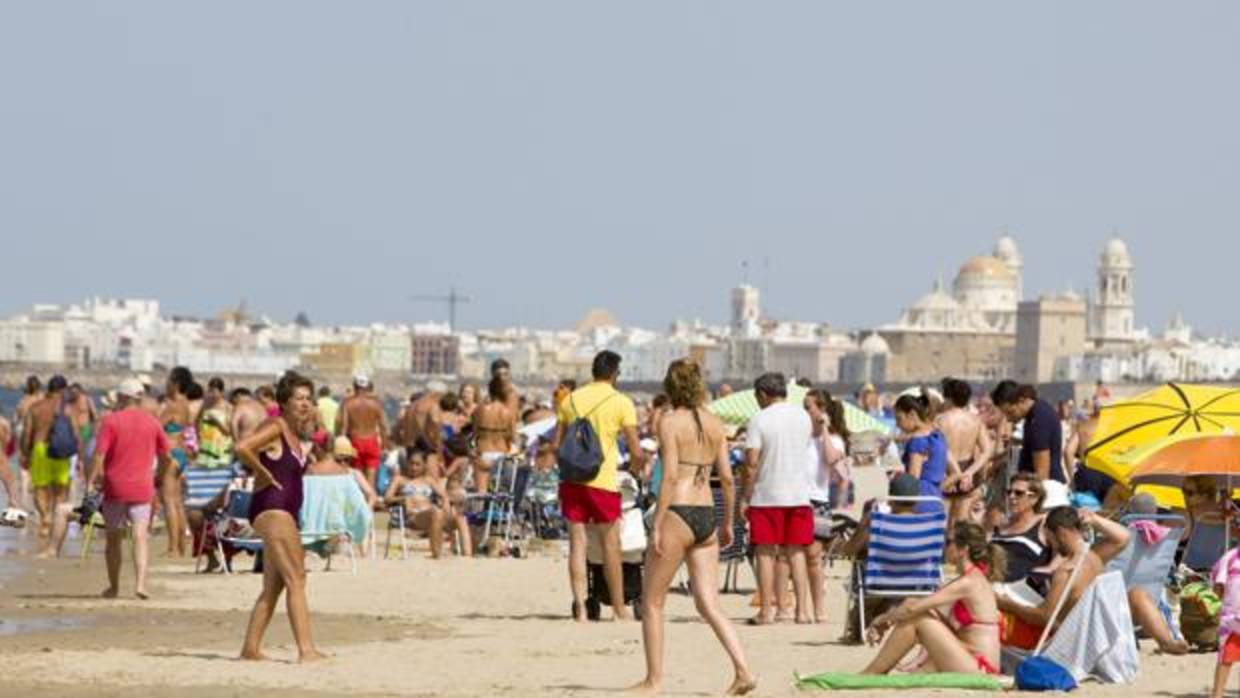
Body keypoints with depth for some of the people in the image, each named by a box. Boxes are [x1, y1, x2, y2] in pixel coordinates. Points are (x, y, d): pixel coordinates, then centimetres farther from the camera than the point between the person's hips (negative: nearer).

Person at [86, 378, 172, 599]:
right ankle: (140, 583, -22)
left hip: (114, 487, -1)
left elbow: (99, 454, -13)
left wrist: (90, 480, -10)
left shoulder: (111, 420, -5)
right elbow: (167, 457, 11)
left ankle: (113, 587, 20)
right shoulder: (152, 422, 6)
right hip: (142, 488, 1)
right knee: (141, 536, -4)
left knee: (114, 538, 12)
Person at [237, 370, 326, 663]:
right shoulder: (275, 428, -11)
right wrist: (265, 476, -16)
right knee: (296, 580, -13)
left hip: (286, 513, 10)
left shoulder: (294, 433, 16)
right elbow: (243, 448, -25)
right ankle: (306, 650, -18)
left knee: (273, 587, 11)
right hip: (272, 509, -10)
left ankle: (251, 648, 14)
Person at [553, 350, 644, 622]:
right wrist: (634, 466, 17)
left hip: (571, 478, 3)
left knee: (577, 543, 5)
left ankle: (579, 605, -4)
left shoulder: (571, 399, 10)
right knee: (610, 543, 7)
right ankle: (619, 607, 14)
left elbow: (556, 445, 12)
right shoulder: (621, 402, -2)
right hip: (602, 479, -3)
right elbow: (636, 451, -4)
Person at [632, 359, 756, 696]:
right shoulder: (715, 424, 9)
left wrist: (657, 526, -15)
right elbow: (727, 477, 9)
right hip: (707, 516, 6)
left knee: (652, 602, 9)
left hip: (678, 514, -6)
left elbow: (670, 475, -15)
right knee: (709, 604, 6)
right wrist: (728, 523, 19)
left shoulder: (670, 421, -8)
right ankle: (743, 671, -9)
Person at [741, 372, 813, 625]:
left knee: (766, 553, 2)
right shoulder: (802, 416, 6)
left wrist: (745, 496, -6)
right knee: (796, 552, 9)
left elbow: (752, 462, -12)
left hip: (767, 494, -4)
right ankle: (802, 609, 5)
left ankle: (766, 611, 0)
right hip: (799, 494, 4)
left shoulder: (759, 420, -9)